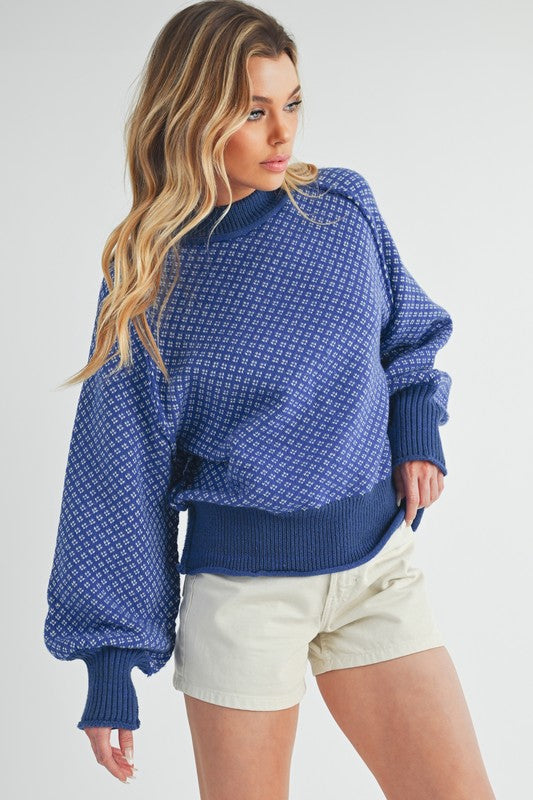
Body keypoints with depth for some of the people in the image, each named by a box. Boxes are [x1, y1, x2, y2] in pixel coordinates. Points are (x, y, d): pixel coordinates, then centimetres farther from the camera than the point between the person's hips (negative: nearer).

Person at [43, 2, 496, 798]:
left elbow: (408, 332, 19)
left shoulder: (345, 204, 0)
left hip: (378, 561, 3)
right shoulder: (147, 277, -6)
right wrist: (110, 660, -3)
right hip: (241, 583, -2)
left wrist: (416, 426, 0)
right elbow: (120, 475, -3)